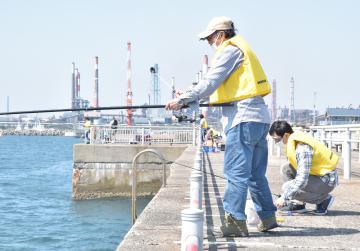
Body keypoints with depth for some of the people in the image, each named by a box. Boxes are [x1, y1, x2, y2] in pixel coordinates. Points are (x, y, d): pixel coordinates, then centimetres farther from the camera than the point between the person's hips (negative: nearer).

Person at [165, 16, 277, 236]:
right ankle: (268, 218, 21)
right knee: (256, 173, 15)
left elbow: (211, 83, -14)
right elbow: (218, 86, 25)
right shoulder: (242, 49, 25)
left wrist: (183, 100, -11)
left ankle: (236, 222, -10)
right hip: (259, 118, 10)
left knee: (236, 172, -9)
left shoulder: (230, 50, -5)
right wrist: (189, 96, 20)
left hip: (243, 118, -10)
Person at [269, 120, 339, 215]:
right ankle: (298, 204, 6)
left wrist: (284, 197, -26)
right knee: (286, 168, 3)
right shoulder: (294, 141, 2)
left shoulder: (302, 148, -27)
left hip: (327, 180, -10)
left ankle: (324, 199, -5)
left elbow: (302, 179, -31)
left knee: (287, 187, -19)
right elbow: (301, 169, 14)